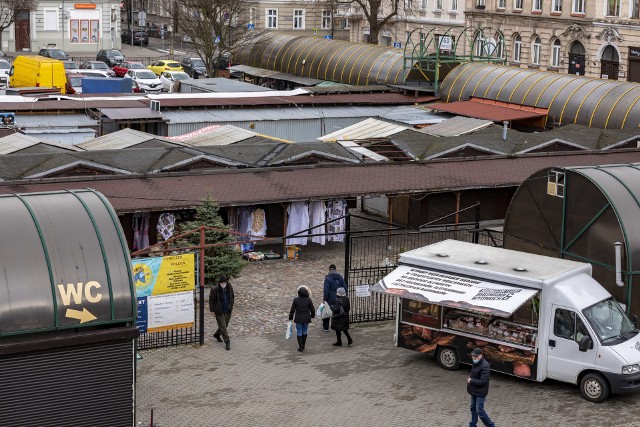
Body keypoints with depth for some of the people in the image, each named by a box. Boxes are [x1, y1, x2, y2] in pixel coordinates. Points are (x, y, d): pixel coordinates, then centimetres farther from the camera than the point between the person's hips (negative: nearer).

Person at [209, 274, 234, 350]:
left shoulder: (230, 288, -6)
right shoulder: (214, 289, -17)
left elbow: (232, 298, 11)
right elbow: (211, 300, -7)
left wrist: (231, 307, 12)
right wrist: (212, 310, -6)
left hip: (228, 312, 5)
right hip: (219, 312, -5)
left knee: (225, 325, 19)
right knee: (223, 327, -5)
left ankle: (217, 335, 45)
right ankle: (227, 342, 3)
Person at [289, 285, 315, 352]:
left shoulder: (296, 300, -12)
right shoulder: (308, 300, -8)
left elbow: (292, 310, -6)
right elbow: (312, 309, 1)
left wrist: (290, 318, 6)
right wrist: (312, 315, 21)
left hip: (298, 319, -2)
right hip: (306, 319, 2)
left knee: (299, 333, 8)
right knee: (304, 332, 18)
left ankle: (301, 347, 5)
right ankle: (303, 346, 27)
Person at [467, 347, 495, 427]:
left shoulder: (484, 366, -25)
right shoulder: (476, 363, 7)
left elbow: (483, 381, -27)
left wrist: (471, 381, -21)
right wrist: (470, 378, 7)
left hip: (480, 393, -10)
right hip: (474, 391, 10)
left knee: (479, 411, -7)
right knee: (473, 408, 20)